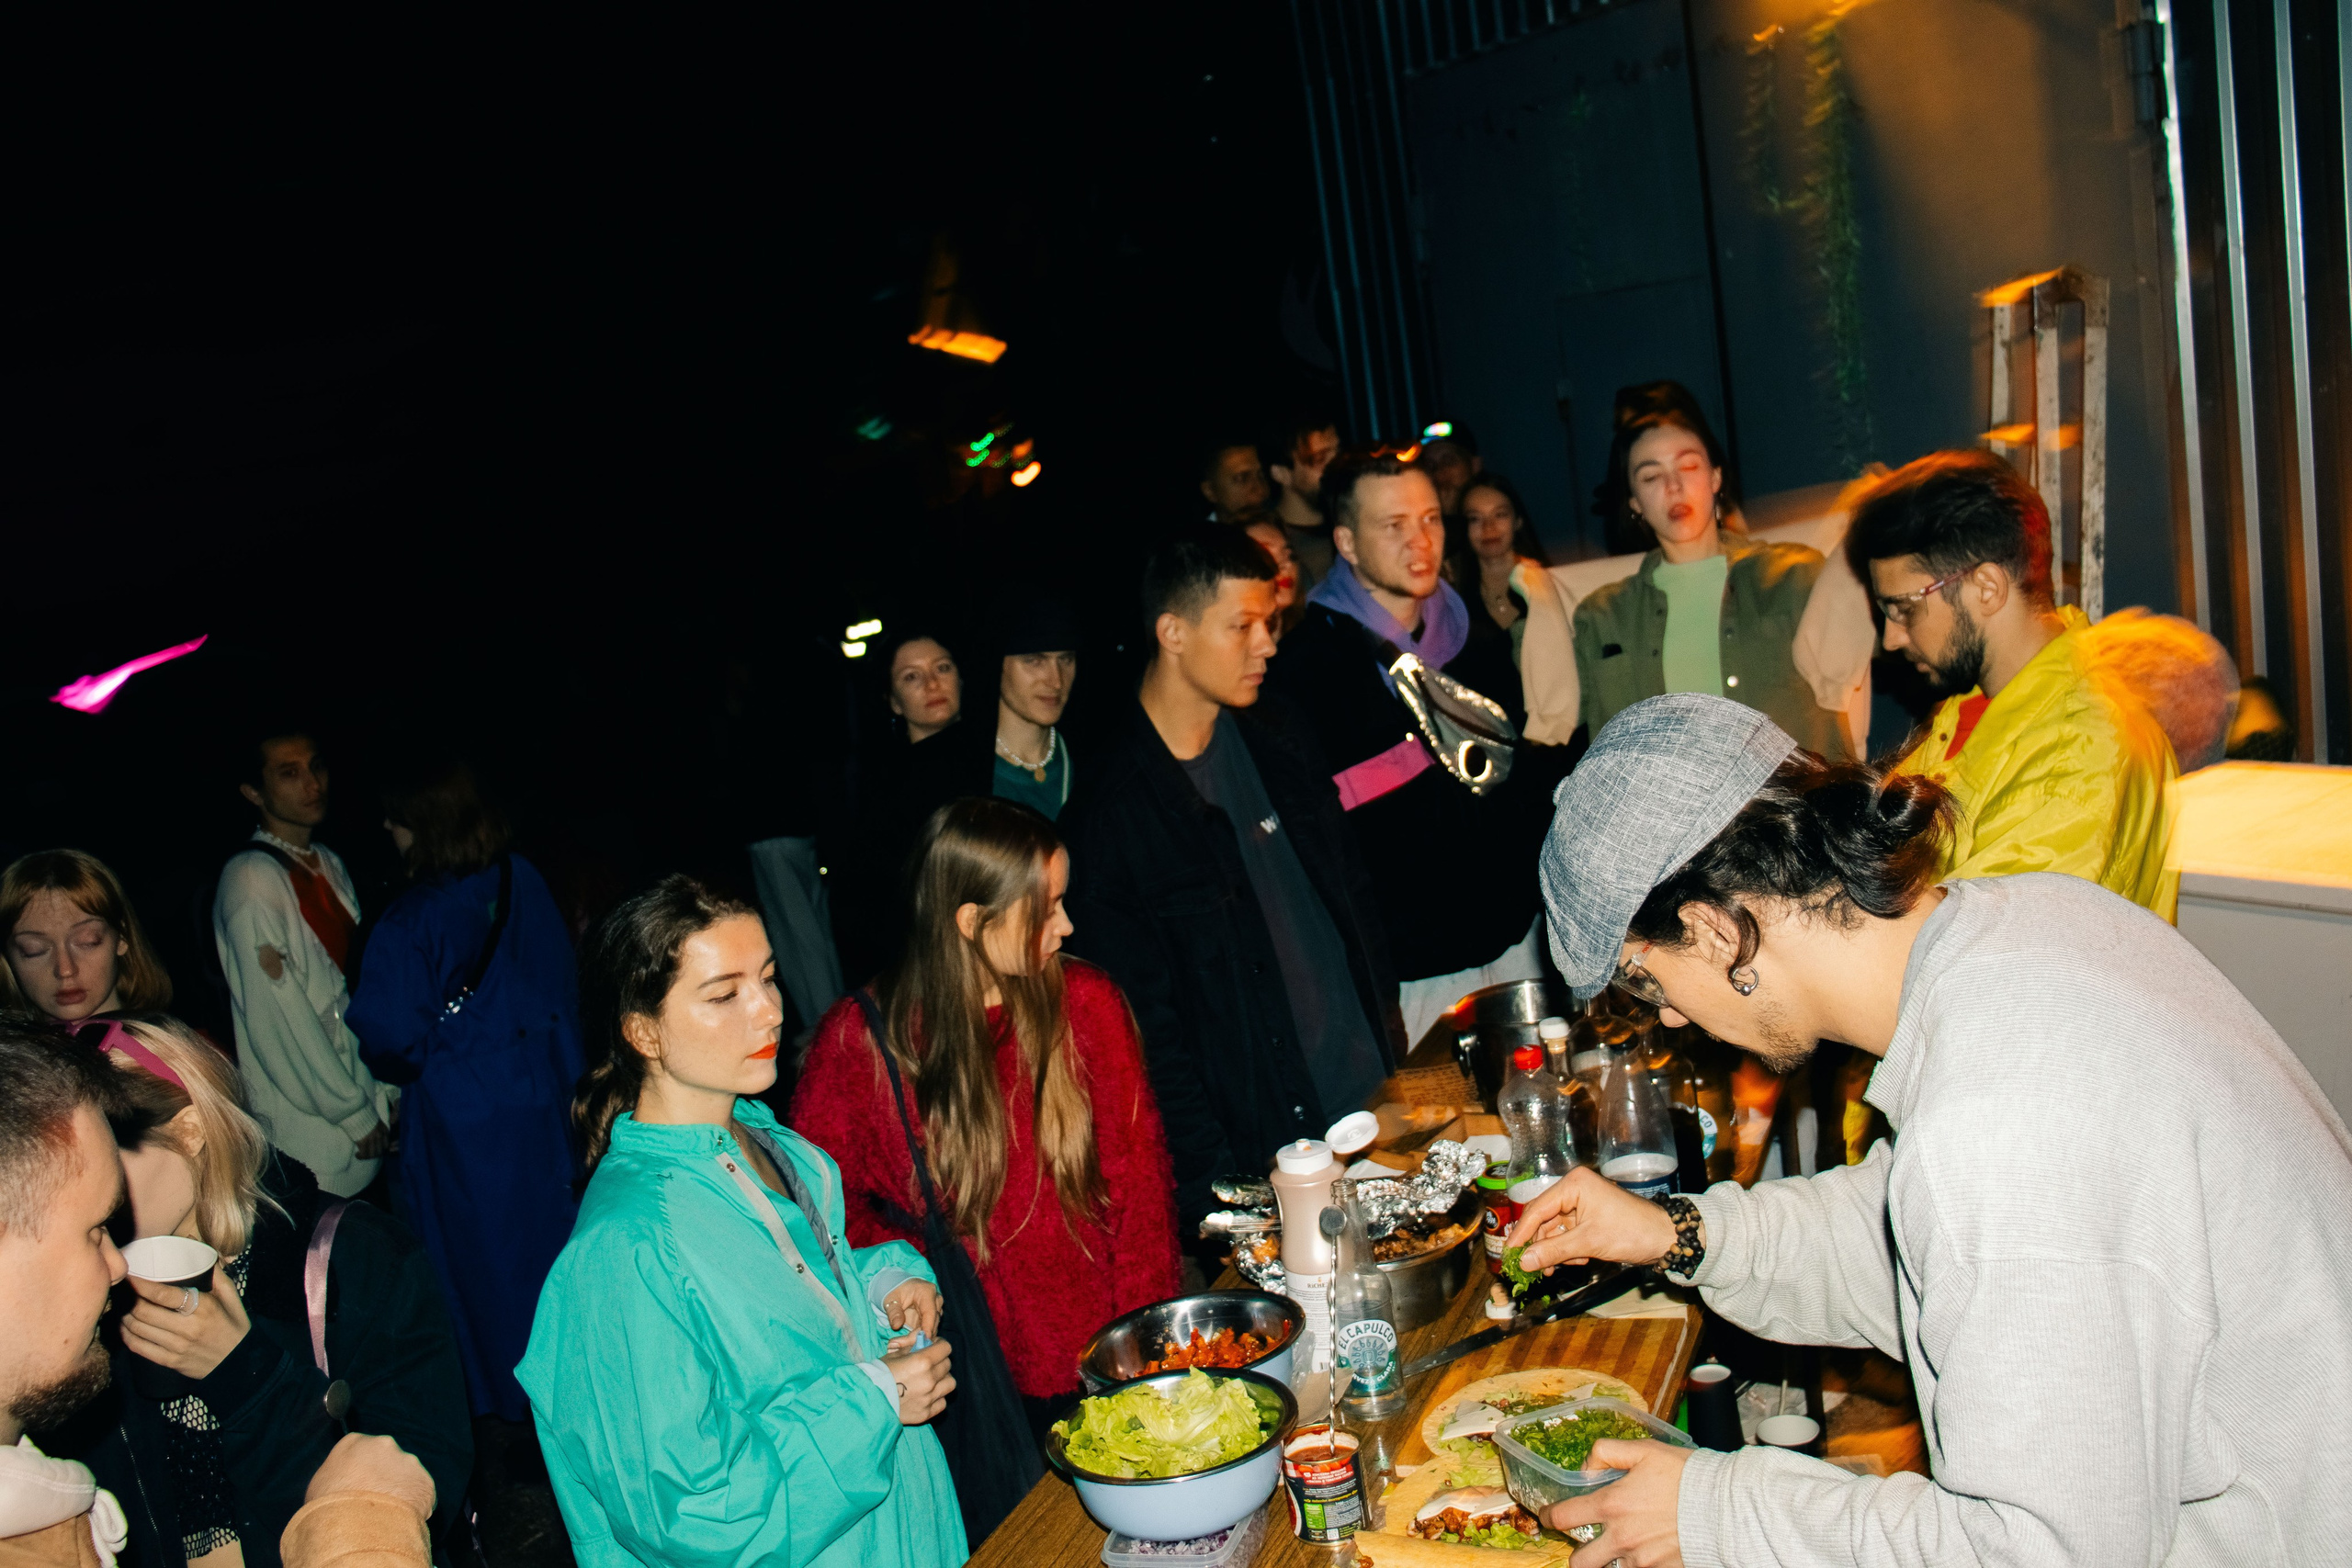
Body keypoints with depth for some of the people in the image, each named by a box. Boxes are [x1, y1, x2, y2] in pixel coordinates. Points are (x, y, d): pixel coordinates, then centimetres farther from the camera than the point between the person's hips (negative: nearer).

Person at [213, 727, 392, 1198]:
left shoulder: (331, 865, 11)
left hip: (360, 1096, 7)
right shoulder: (251, 878, -13)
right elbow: (276, 1015, -16)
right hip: (308, 1120, -7)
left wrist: (384, 1089, 7)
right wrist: (354, 1112, -11)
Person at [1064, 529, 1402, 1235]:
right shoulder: (1111, 813, -16)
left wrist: (1391, 1037, 13)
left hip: (1374, 1096, 6)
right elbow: (1148, 1029, -14)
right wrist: (1218, 1189, -14)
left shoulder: (1275, 733, 4)